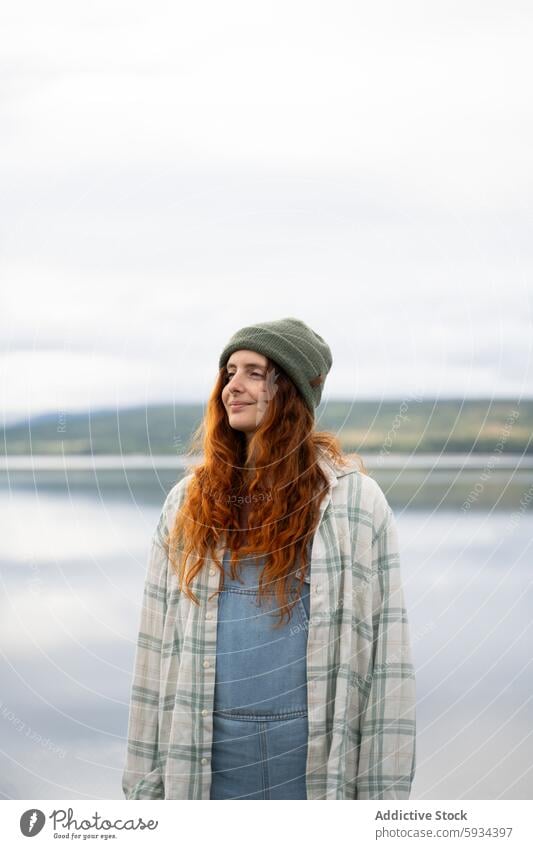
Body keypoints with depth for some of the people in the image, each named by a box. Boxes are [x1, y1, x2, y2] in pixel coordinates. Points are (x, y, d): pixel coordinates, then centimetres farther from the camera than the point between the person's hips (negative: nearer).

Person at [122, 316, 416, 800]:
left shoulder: (354, 501, -2)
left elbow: (385, 649, -3)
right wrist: (145, 775, 6)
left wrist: (383, 791, -5)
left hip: (313, 745, -2)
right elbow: (158, 642, 8)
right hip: (208, 747, 3)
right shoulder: (190, 502, 7)